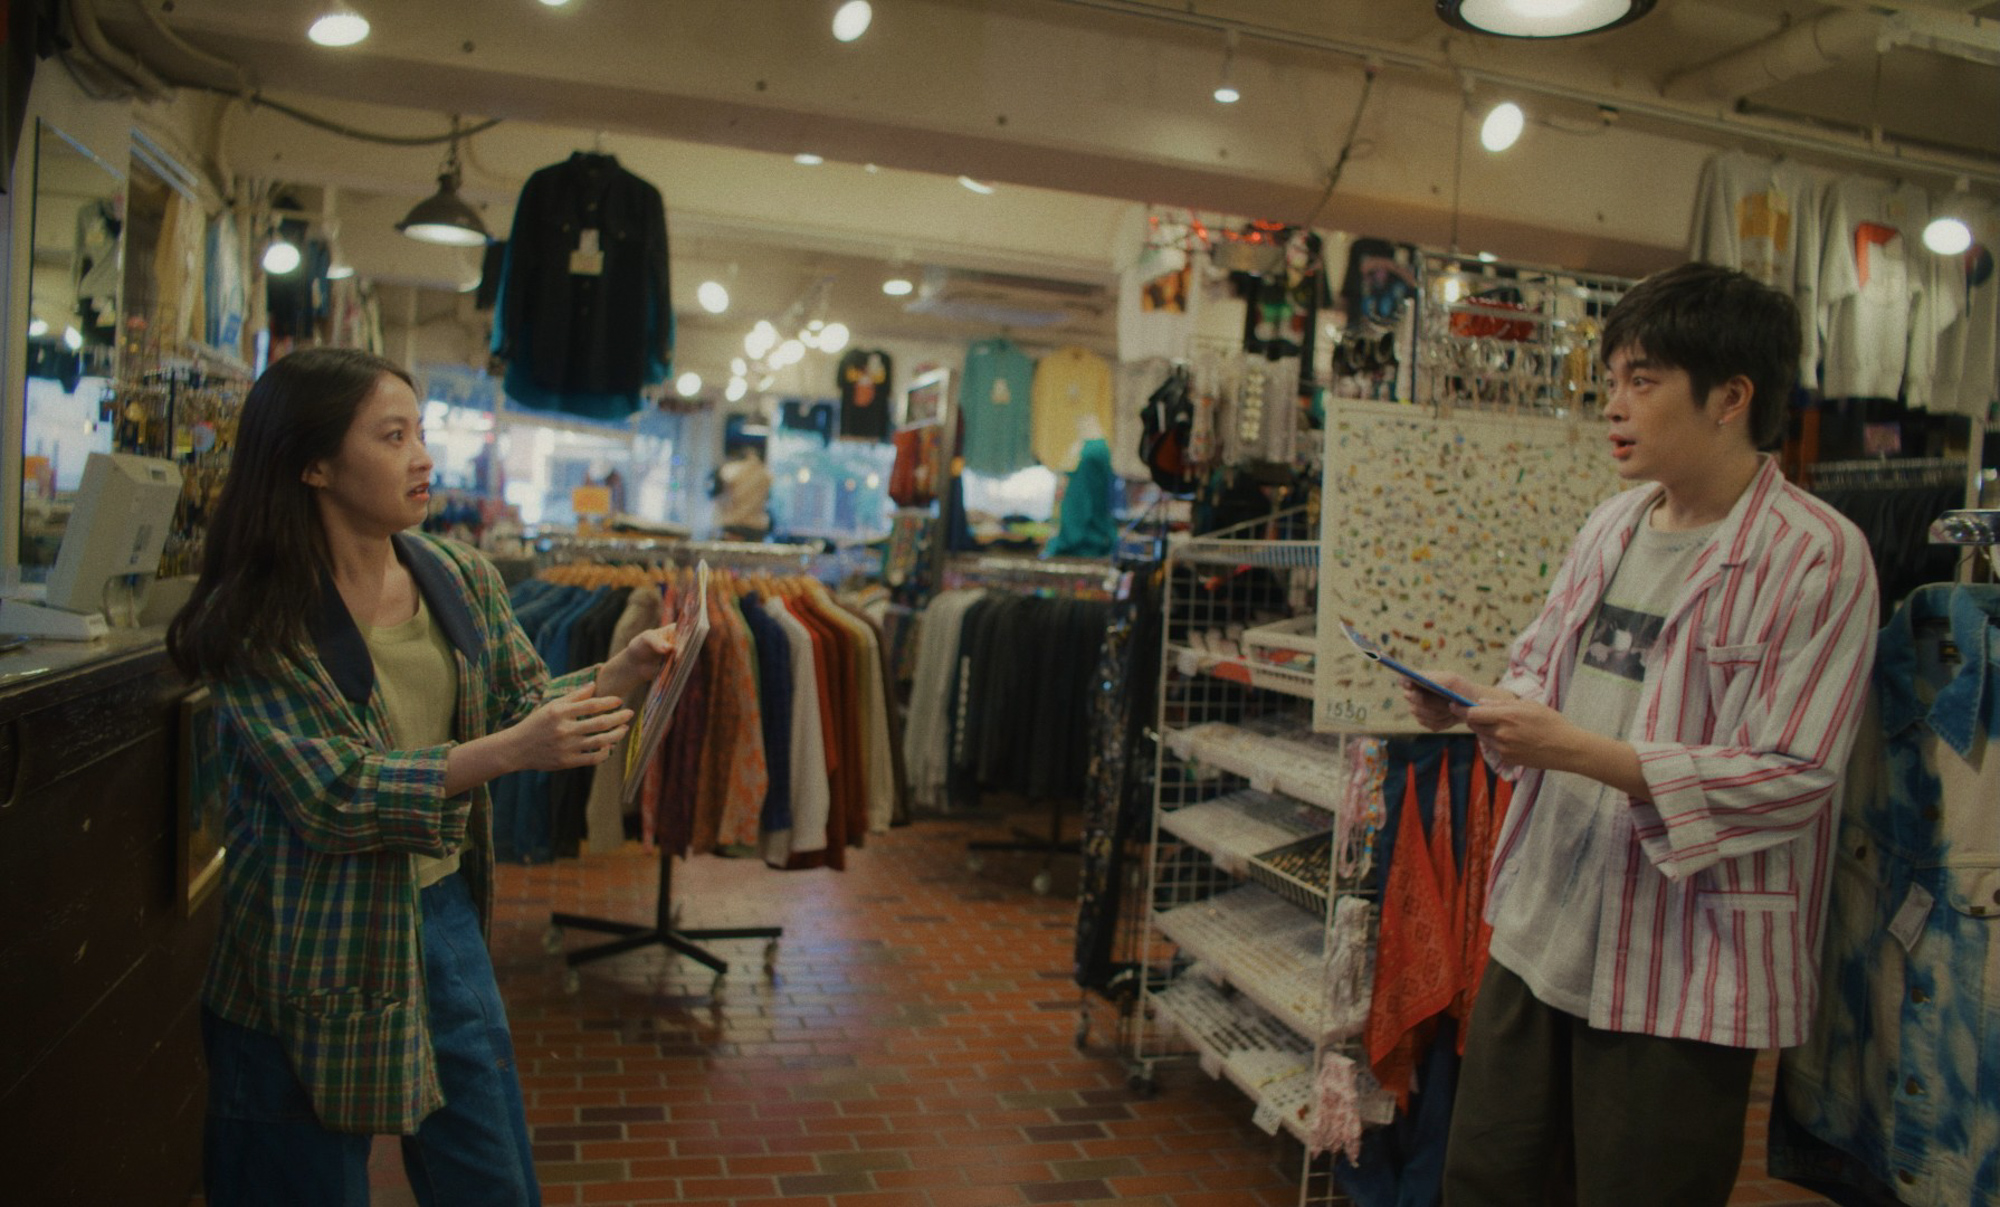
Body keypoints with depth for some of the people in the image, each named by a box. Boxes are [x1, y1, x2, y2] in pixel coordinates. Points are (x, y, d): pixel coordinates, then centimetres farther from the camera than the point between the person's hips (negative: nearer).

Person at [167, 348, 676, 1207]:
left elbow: (526, 701, 4)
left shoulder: (462, 582, 0)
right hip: (312, 951, -5)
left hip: (444, 914, 5)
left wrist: (614, 678, -17)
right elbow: (331, 795, -22)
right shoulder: (253, 620, -15)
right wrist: (508, 751, -32)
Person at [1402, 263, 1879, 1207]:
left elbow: (1790, 777, -20)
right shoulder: (1613, 525, 10)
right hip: (1542, 927, 7)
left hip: (1681, 967, -7)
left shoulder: (1816, 555, -14)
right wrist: (1474, 702, -5)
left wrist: (1578, 751, -26)